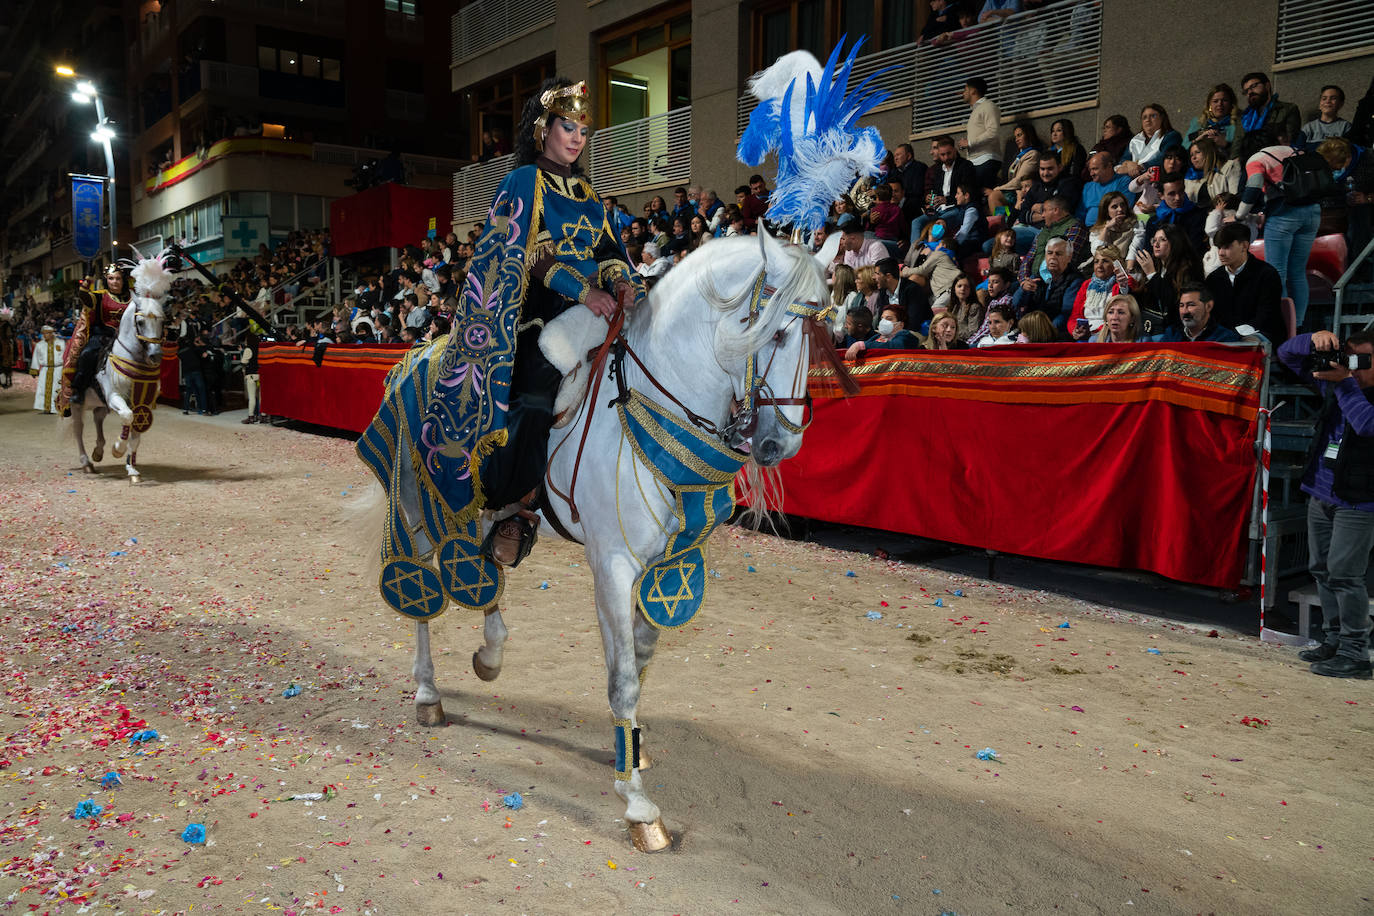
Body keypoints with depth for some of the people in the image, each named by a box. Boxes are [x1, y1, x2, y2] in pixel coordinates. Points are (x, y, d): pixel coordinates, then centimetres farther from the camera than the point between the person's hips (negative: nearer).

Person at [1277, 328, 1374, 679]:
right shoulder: (1335, 380, 7)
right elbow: (1287, 354, 9)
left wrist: (1345, 383, -26)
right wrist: (1315, 340, -11)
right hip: (1321, 494, 7)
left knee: (1343, 574, -9)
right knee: (1322, 570, 13)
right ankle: (1334, 640, 24)